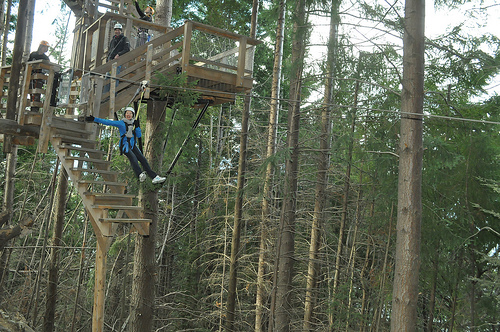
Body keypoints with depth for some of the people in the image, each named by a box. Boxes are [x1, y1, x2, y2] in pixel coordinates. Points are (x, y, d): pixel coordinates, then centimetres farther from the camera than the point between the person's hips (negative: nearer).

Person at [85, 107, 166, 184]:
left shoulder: (134, 123, 14)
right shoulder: (121, 123, 0)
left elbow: (139, 135, 12)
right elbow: (108, 122, -4)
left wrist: (137, 126, -3)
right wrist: (94, 119, -8)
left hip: (133, 145, 5)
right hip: (125, 145, -5)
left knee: (143, 160, -5)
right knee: (133, 158, -31)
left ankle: (154, 177, -6)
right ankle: (140, 175, -53)